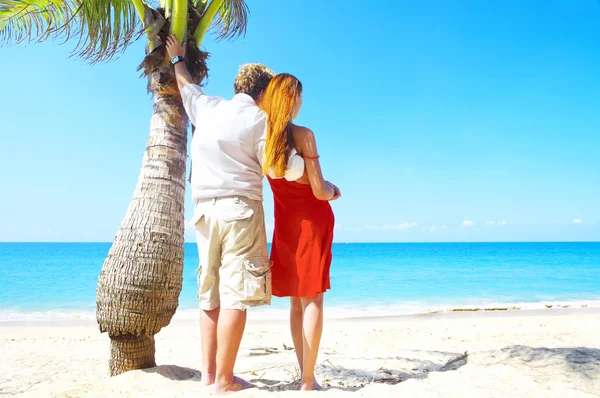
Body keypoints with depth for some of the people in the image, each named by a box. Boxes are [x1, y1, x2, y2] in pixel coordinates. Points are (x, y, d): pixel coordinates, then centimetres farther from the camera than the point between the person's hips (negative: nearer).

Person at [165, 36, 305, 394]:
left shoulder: (207, 108, 13)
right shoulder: (260, 119, -2)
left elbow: (187, 86, 33)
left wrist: (178, 58, 52)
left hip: (206, 208, 6)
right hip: (240, 208, -6)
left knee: (211, 293, 9)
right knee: (235, 294, -6)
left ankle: (209, 373, 13)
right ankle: (224, 380, -4)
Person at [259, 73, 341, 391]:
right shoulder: (303, 135, -15)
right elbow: (319, 191, -15)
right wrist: (332, 190, 5)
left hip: (285, 224, 5)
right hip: (312, 221, -5)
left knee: (296, 302, 11)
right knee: (312, 300, 0)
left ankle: (305, 375, 16)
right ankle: (308, 381, 3)